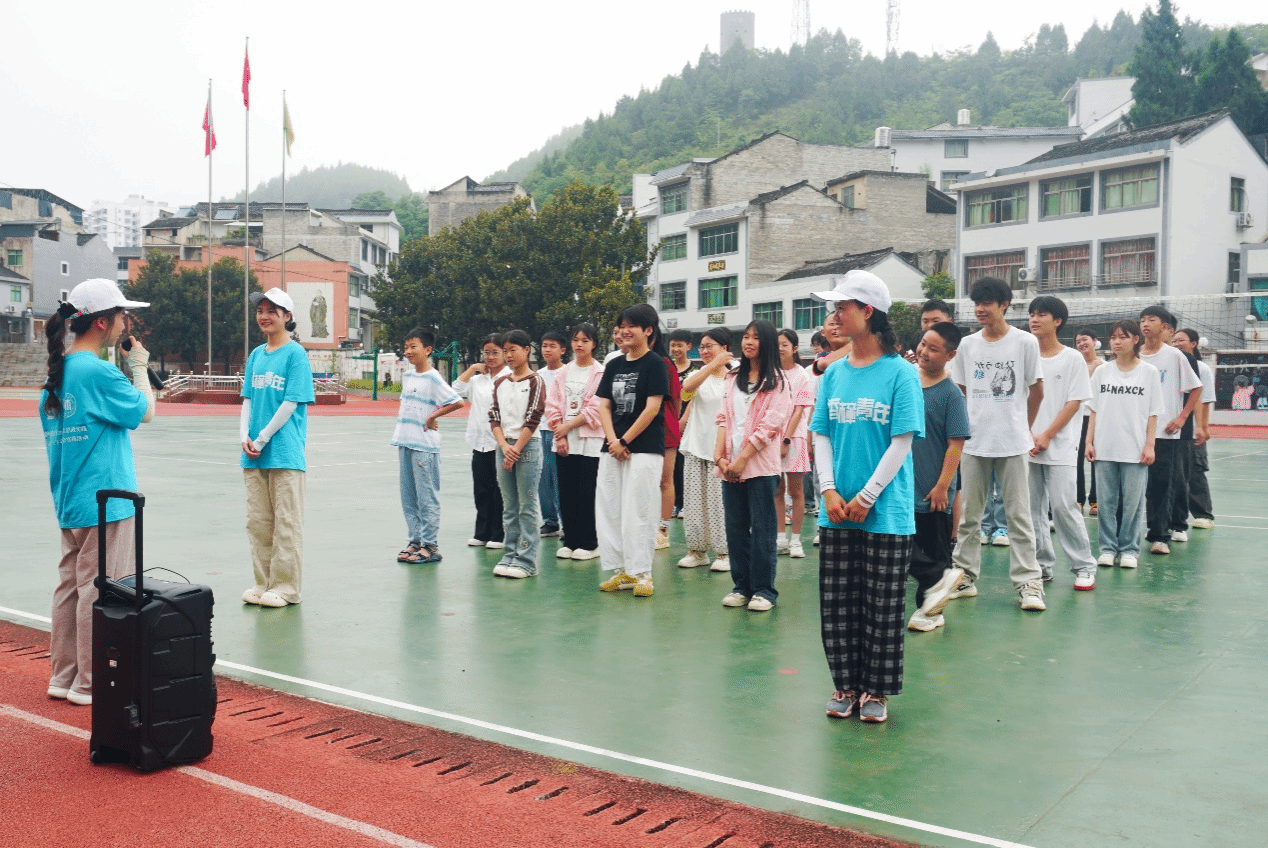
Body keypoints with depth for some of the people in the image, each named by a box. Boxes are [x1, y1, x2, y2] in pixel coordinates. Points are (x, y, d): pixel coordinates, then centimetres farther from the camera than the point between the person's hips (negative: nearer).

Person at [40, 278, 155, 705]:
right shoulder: (99, 372, -17)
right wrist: (140, 367, 5)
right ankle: (91, 683, 8)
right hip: (105, 502, -9)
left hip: (69, 500, 9)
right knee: (99, 593, 0)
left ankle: (64, 676, 23)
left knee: (70, 587, 14)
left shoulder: (57, 371, 10)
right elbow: (145, 412, -6)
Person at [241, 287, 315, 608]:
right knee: (258, 522, 10)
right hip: (253, 454, 6)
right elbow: (247, 399, 14)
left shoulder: (296, 353, -5)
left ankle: (286, 586, 7)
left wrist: (262, 440, -11)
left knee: (286, 522, 0)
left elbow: (291, 403, -10)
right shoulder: (256, 355, 14)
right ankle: (264, 583, 20)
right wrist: (244, 436, -2)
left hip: (285, 452, -6)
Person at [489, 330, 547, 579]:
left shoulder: (535, 381, -3)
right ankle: (510, 555, 15)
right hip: (503, 446, 6)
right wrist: (505, 447, -7)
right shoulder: (500, 383, 13)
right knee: (509, 507, 9)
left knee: (528, 506, -4)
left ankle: (526, 560, -2)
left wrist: (516, 449, -12)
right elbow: (494, 417, 8)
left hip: (527, 446, -6)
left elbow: (533, 419, -9)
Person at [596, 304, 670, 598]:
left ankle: (641, 572, 3)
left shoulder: (655, 363, -5)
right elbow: (604, 405, 9)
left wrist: (625, 441, -10)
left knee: (638, 512, -6)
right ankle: (620, 569, 16)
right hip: (612, 448, 7)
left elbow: (652, 407, -11)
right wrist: (612, 441, -6)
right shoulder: (614, 365, 13)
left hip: (645, 448, -7)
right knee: (609, 509, 7)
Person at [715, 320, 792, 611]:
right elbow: (724, 419, 11)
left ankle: (763, 590, 6)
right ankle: (741, 586, 16)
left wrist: (742, 459, -13)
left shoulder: (777, 380, -1)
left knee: (762, 529, -2)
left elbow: (770, 425, -9)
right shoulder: (733, 379, 17)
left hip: (760, 465, -5)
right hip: (730, 467, 5)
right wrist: (720, 456, -3)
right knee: (736, 527, 8)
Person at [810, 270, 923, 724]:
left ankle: (876, 691, 19)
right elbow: (821, 435, 7)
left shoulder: (900, 372, -7)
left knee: (882, 607, 5)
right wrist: (829, 491, -6)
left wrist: (867, 497, -12)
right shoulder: (834, 374, 7)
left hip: (886, 513, -4)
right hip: (837, 513, 4)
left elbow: (902, 442, -9)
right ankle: (846, 686, 23)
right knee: (838, 604, 9)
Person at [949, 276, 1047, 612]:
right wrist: (963, 427, 10)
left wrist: (1024, 429, 9)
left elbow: (1036, 391, 5)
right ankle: (965, 577, 18)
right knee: (968, 515, 8)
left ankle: (1028, 582, 6)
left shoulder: (1025, 342, -2)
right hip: (973, 442, 3)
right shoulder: (966, 345, 6)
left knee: (1019, 514, 0)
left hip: (1012, 442, -3)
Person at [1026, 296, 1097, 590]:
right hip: (1027, 447, 4)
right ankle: (1042, 564, 16)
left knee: (1063, 506, -9)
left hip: (1060, 447, -4)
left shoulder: (1073, 358, 0)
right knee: (1032, 508, 5)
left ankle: (1085, 566, 3)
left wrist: (1046, 436, -10)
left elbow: (1074, 403, -4)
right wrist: (1028, 435, -4)